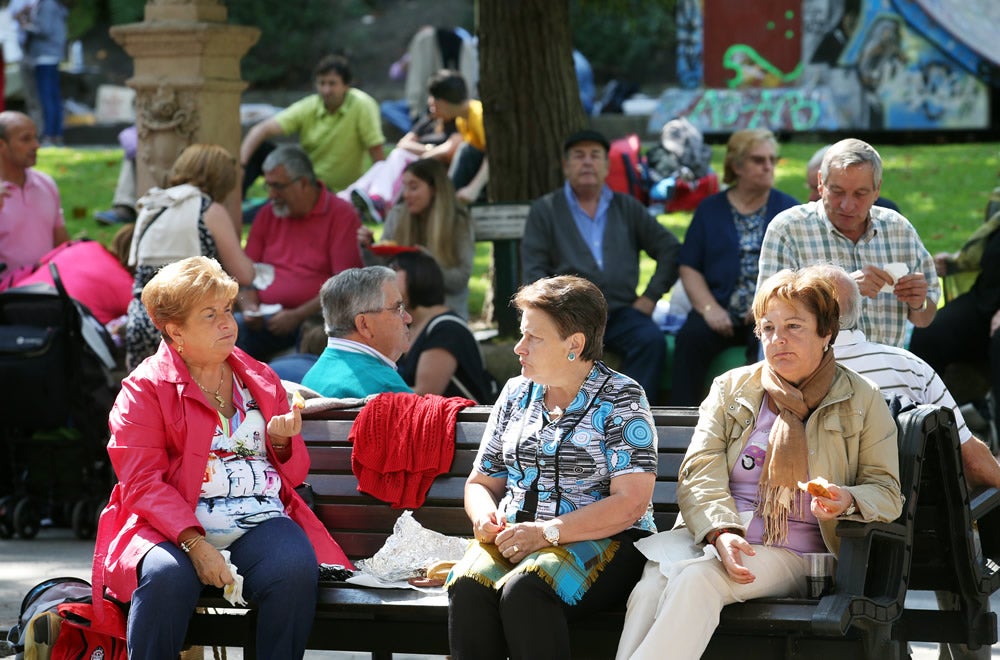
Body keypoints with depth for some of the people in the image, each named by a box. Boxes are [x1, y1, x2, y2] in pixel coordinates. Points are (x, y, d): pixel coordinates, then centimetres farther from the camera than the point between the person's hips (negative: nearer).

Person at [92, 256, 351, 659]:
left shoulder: (261, 381, 21)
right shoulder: (144, 389, 7)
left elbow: (294, 474, 26)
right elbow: (142, 483, -5)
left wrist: (281, 441, 0)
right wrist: (195, 543, -20)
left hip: (261, 519, 3)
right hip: (176, 526, -3)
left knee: (296, 568, -30)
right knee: (167, 575, -36)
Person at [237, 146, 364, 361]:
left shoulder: (342, 216, 0)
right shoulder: (267, 215, 18)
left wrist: (297, 316, -15)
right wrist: (249, 306, -3)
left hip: (312, 319, -4)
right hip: (266, 319, 4)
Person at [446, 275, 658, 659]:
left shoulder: (621, 400, -1)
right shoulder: (517, 393, 17)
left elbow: (630, 504, -11)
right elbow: (481, 483, 23)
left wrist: (547, 532, -18)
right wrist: (484, 517, -2)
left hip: (603, 541, -5)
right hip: (515, 537, 5)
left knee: (523, 591, -36)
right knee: (468, 587, -30)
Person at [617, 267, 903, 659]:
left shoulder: (861, 401, 11)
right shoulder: (731, 388, 16)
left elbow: (886, 491, 10)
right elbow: (699, 474, 6)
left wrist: (847, 501, -15)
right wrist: (721, 533, -15)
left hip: (791, 553, -2)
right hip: (709, 536, 2)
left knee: (697, 580, -34)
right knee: (653, 584, -33)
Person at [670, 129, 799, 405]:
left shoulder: (789, 209, 14)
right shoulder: (710, 209, 16)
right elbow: (689, 268, 9)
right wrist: (709, 309, -9)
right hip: (723, 312, 1)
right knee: (691, 336, -29)